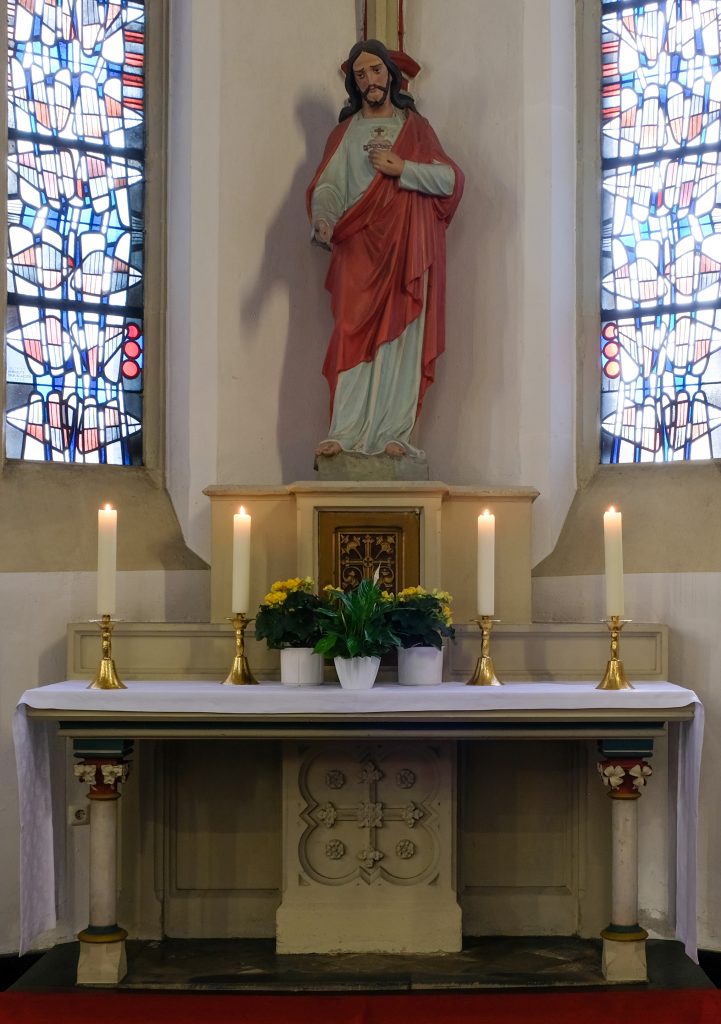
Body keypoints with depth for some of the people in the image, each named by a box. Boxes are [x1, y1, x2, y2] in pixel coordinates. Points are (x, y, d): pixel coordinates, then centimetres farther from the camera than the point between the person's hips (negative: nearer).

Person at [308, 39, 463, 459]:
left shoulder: (416, 126, 14)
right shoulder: (344, 132, 16)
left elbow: (450, 179, 3)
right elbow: (328, 185, 0)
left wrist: (402, 168, -10)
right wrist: (323, 220, -20)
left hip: (406, 250, 0)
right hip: (358, 250, 0)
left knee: (401, 338, -4)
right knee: (353, 337, -8)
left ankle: (392, 433, -4)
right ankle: (346, 433, -11)